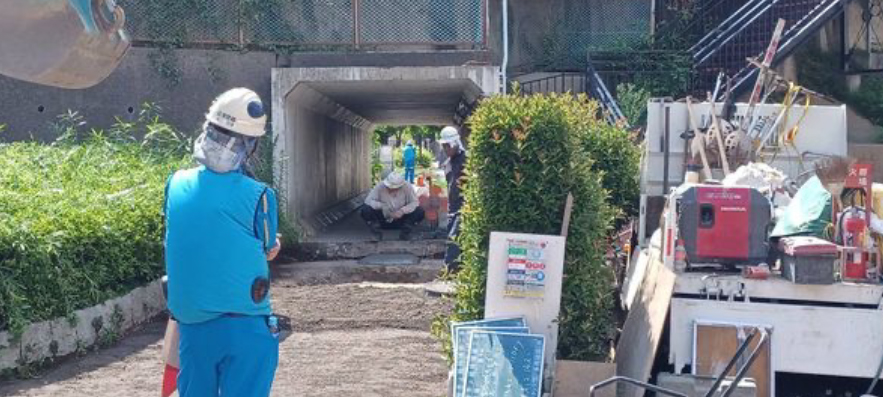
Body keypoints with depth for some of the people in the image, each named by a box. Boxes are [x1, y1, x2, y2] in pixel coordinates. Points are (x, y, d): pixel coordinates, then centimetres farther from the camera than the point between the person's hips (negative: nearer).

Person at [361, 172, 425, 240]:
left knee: (420, 212, -24)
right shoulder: (380, 186, -20)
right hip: (383, 218, 0)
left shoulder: (407, 187, -19)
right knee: (365, 210, -26)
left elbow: (415, 202, -19)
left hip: (400, 219, 1)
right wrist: (382, 206, -35)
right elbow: (368, 200, -19)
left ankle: (406, 230, -6)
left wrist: (402, 210, -35)